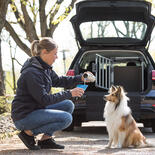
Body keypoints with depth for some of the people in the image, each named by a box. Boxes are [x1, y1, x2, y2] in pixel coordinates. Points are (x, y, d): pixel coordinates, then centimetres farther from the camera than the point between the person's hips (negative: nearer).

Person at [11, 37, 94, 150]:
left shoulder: (45, 68, 6)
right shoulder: (32, 73, -23)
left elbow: (57, 81, 24)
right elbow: (44, 99, -24)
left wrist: (80, 78, 12)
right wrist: (69, 94, -21)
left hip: (37, 109, 10)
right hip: (23, 117, -10)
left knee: (68, 105, 9)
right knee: (66, 118, -18)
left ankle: (46, 139, 6)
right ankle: (28, 133, -9)